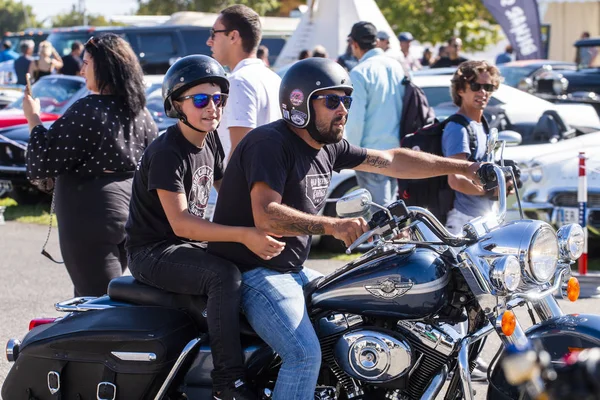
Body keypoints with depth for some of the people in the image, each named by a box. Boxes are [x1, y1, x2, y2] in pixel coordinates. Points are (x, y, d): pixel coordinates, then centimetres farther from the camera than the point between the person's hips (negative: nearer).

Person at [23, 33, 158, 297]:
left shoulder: (88, 110, -16)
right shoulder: (140, 112, 7)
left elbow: (45, 160, -13)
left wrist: (33, 118, -2)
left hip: (91, 218, -9)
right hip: (129, 213, 9)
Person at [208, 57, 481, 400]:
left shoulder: (328, 146, 9)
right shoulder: (270, 143, -19)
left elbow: (393, 161, 13)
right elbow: (266, 216, -32)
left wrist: (466, 168, 9)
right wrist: (332, 226, -44)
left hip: (292, 270, 10)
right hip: (253, 272, -10)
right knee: (305, 354, -26)